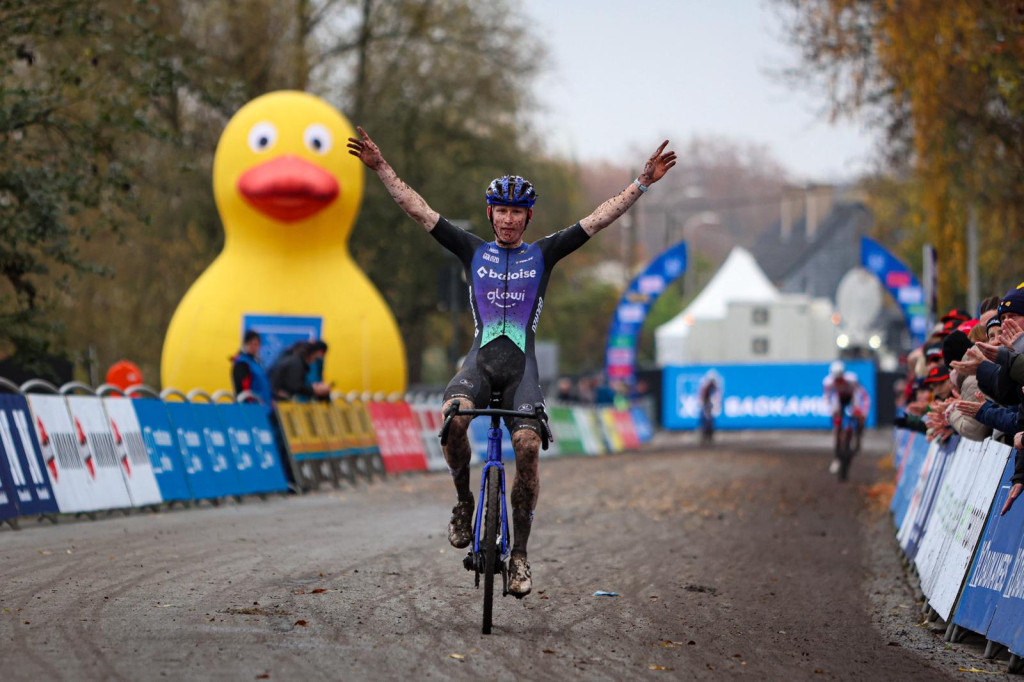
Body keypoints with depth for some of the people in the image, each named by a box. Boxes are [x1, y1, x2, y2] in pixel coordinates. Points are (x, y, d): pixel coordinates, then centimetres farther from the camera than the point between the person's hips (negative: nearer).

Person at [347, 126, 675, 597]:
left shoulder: (542, 254, 11)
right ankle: (464, 502, -7)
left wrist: (643, 182, 2)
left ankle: (519, 555, -10)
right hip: (481, 358, 0)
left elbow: (600, 218, 8)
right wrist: (380, 168, 6)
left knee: (527, 447, -20)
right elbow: (417, 209, 11)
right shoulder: (473, 251, 13)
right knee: (453, 417, -32)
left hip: (521, 363, 0)